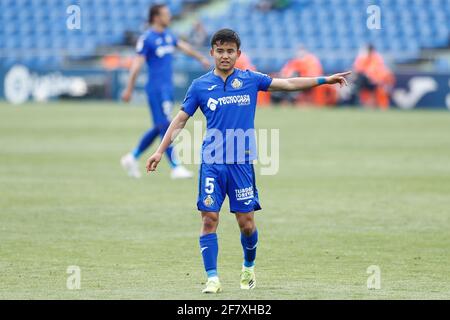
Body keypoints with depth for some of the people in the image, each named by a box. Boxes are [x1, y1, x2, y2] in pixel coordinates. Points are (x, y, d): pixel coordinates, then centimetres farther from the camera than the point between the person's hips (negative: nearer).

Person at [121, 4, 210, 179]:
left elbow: (184, 46, 27)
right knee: (166, 127, -9)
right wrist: (129, 89, -15)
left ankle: (132, 157, 24)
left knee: (159, 128, 12)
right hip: (156, 89, -9)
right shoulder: (146, 38, -11)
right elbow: (137, 64, -13)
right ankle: (175, 168, -9)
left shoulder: (168, 35, 12)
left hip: (168, 88, 9)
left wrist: (201, 58, 34)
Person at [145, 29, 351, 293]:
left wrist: (324, 80, 2)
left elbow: (288, 84, 7)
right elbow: (180, 120, 10)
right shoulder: (200, 86, 5)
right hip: (212, 163, 0)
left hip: (242, 162, 0)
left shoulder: (250, 80, 5)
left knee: (246, 222, 1)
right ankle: (213, 279, -4)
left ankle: (249, 268, 27)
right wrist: (161, 150, 6)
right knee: (209, 218, -8)